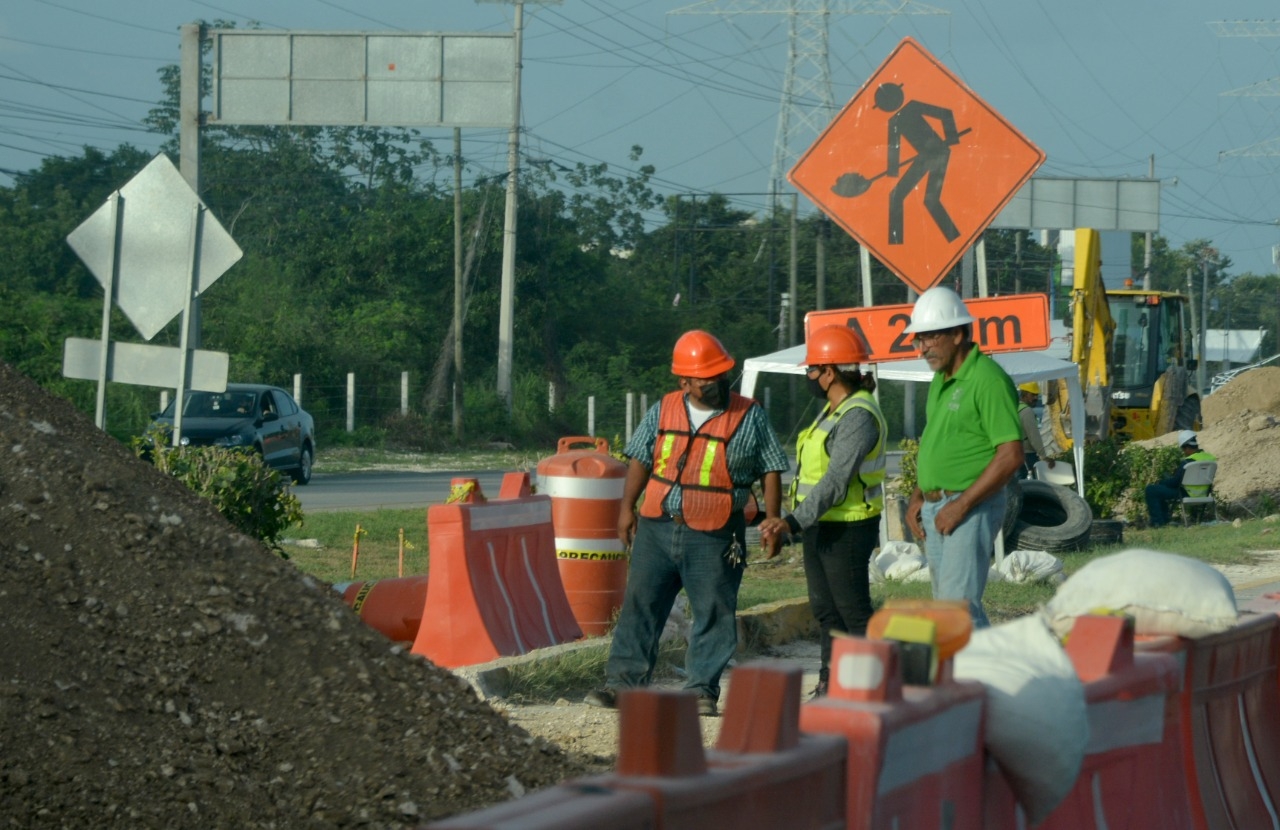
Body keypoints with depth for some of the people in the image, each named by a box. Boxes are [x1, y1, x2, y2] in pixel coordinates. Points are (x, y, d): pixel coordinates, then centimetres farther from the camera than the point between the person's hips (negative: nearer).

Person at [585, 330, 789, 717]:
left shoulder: (750, 418, -1)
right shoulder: (663, 412, 7)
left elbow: (771, 472, 2)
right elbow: (640, 461, 13)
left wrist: (773, 522, -3)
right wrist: (627, 508, 6)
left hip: (714, 538, -2)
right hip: (657, 529, 2)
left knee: (713, 614, 1)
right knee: (640, 604, 2)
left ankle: (702, 689, 8)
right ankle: (624, 681, 5)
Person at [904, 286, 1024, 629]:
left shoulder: (987, 379, -14)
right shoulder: (939, 380, 15)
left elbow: (1011, 455, -19)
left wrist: (961, 504, -19)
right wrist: (917, 496, 11)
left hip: (972, 508, -10)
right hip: (935, 509, 10)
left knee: (958, 602, -15)